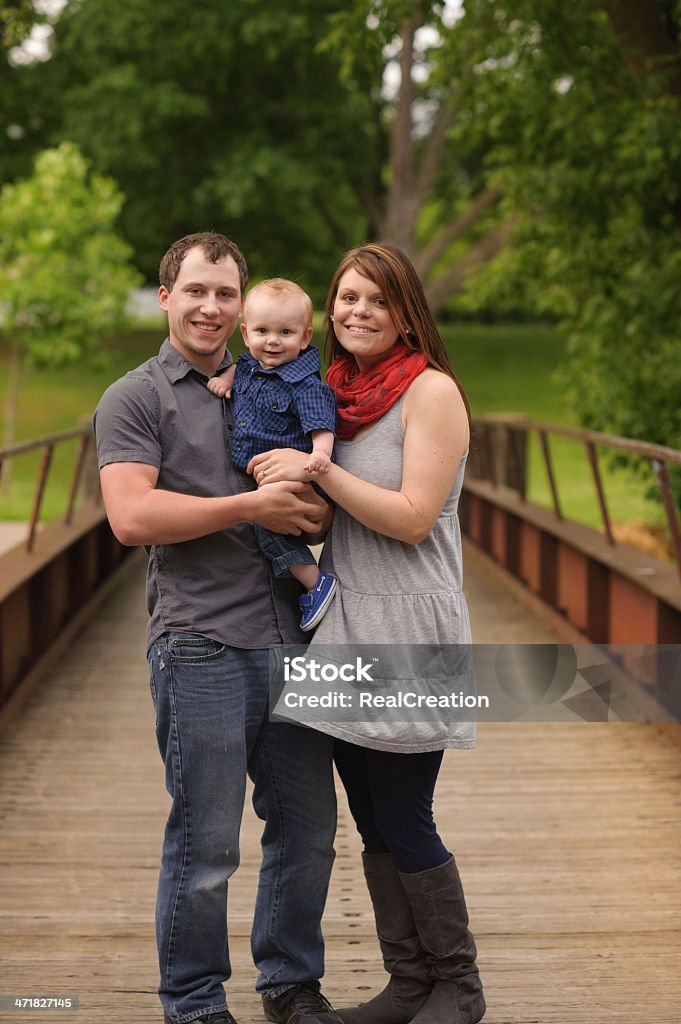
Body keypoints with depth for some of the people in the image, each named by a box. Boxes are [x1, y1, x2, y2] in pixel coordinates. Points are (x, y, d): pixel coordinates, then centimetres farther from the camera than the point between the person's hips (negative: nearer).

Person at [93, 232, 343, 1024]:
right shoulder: (134, 399, 1)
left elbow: (307, 488, 32)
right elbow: (132, 515, -14)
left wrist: (307, 490, 7)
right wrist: (252, 508, -14)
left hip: (288, 635, 6)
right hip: (200, 644, -6)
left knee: (308, 825, 11)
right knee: (205, 843, -1)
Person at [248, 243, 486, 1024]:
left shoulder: (431, 391, -9)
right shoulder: (337, 391, 12)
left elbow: (412, 518, -16)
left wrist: (316, 469, -19)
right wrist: (282, 478, 4)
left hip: (407, 626, -7)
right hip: (342, 619, 7)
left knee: (405, 825, -1)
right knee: (372, 824, 12)